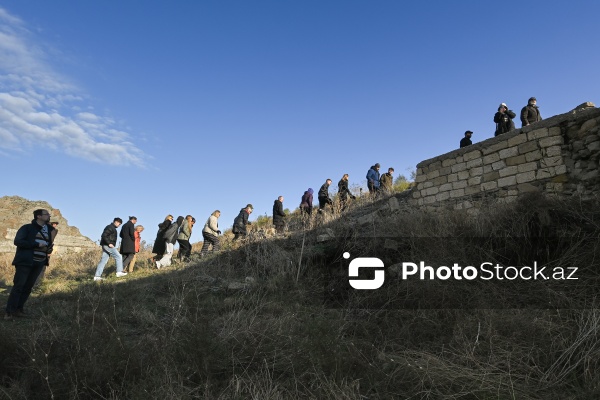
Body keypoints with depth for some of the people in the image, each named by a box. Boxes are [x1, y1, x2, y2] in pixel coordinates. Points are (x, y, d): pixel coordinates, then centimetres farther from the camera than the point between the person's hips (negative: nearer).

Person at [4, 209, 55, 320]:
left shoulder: (49, 230, 15)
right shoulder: (27, 228, -4)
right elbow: (17, 241, -15)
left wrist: (49, 249, 1)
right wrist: (37, 245, -20)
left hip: (38, 264, 6)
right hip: (25, 261, -6)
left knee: (28, 287, 7)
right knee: (18, 286, -6)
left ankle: (19, 309, 15)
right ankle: (9, 311, 0)